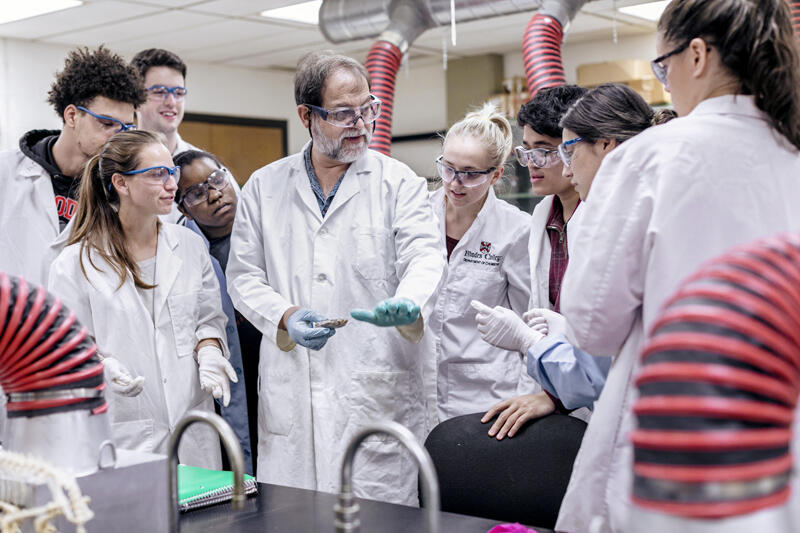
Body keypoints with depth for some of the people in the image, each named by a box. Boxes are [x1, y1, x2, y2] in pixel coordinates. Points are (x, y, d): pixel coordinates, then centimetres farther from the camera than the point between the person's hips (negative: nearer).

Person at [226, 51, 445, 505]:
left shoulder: (399, 182, 6)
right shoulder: (265, 187, 11)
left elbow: (425, 255, -6)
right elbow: (243, 276, 10)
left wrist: (409, 303, -28)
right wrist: (285, 317, -10)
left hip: (380, 393, -2)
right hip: (290, 395, 2)